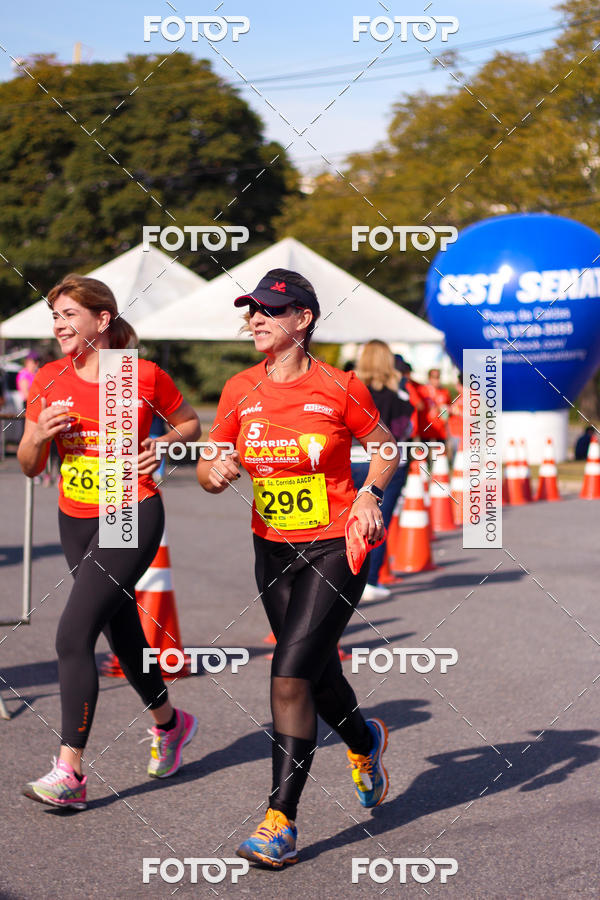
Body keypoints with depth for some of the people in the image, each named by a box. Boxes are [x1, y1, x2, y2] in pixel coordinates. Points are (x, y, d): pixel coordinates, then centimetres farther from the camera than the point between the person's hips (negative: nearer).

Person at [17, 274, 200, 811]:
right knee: (123, 635, 18)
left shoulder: (144, 376, -9)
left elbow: (190, 423, 9)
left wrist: (161, 445, -10)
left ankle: (69, 773, -16)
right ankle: (168, 723, 44)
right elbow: (29, 467, 5)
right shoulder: (49, 381, 1)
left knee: (74, 634, -18)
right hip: (76, 520, 6)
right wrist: (40, 435, -15)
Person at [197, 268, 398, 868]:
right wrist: (216, 471, -15)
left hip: (335, 550, -5)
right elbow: (207, 466, 8)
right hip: (273, 551, 5)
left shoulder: (339, 387, -9)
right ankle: (364, 742, 50)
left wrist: (370, 494, -10)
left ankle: (281, 823, -8)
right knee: (318, 674, 17)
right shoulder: (239, 391, 1)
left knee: (290, 676, -15)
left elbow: (384, 447, 7)